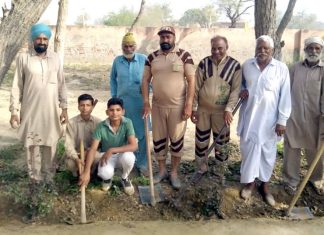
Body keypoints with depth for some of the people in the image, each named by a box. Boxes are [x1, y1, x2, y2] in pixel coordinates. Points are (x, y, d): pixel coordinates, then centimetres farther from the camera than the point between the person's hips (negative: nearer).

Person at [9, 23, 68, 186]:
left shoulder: (55, 58, 4)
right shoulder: (23, 58, -2)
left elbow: (61, 84, 7)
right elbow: (17, 86, -1)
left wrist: (64, 107, 3)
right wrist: (14, 110, -6)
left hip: (50, 111, 2)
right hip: (30, 111, -1)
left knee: (50, 144, 8)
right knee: (32, 145, 5)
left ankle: (49, 177, 22)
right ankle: (35, 179, 18)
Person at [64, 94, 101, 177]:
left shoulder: (98, 122, -4)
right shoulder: (71, 122, -9)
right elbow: (69, 145, -15)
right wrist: (76, 159, -32)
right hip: (75, 154, 0)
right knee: (70, 164, -34)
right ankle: (78, 172, 5)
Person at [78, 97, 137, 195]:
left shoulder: (127, 123, -20)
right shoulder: (101, 126, -18)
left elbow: (134, 146, -28)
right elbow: (93, 149, -21)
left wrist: (112, 150, -33)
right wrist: (86, 172, -32)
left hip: (122, 155, 0)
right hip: (106, 157, 0)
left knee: (128, 157, -36)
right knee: (105, 173, -33)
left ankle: (125, 178, -1)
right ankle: (108, 178, 9)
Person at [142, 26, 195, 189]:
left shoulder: (184, 55, -6)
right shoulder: (152, 57, 5)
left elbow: (191, 81, -7)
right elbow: (145, 80, 7)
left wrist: (189, 104, -13)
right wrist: (146, 102, -2)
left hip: (177, 106, -3)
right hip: (157, 106, 3)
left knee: (177, 140, 6)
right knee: (158, 140, 11)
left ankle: (174, 173, 21)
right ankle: (162, 171, 28)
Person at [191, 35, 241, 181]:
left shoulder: (234, 65, -8)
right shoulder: (204, 63, -5)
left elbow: (236, 90, -9)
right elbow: (196, 87, -2)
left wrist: (228, 110, -18)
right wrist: (193, 108, -3)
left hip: (221, 111, -1)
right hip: (202, 109, 2)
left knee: (221, 142, 12)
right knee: (201, 141, 13)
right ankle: (201, 168, 33)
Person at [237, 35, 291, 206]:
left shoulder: (281, 68, -6)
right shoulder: (247, 65, 1)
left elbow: (285, 96, -6)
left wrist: (282, 120, -9)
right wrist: (242, 91, -6)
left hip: (269, 119, -2)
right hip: (249, 117, 2)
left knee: (268, 152, 9)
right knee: (248, 149, 9)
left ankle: (265, 186, 26)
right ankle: (250, 182, 28)